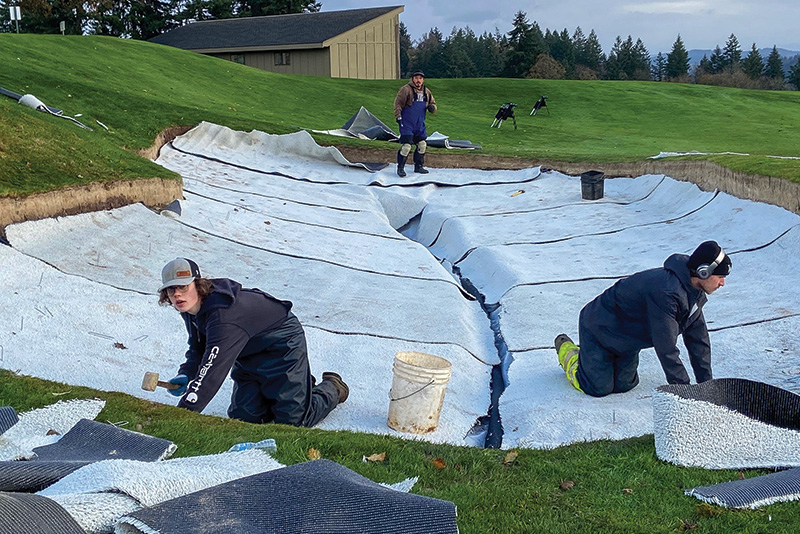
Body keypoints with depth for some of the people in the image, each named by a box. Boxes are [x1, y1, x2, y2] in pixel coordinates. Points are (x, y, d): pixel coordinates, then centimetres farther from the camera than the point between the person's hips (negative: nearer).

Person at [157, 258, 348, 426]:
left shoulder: (224, 314, -38)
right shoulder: (190, 308, -8)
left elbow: (212, 370, -43)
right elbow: (198, 350, 6)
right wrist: (186, 374, -17)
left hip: (282, 344, -9)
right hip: (249, 356, 9)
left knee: (292, 419, -9)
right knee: (243, 416, 4)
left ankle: (332, 387, 21)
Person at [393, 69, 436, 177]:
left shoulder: (426, 92, 11)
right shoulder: (406, 89, -9)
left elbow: (433, 103, 22)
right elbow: (398, 103, -9)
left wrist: (432, 107, -2)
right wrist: (398, 117, -15)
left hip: (419, 124, 7)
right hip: (407, 124, -7)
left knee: (422, 145, 8)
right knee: (406, 145, -13)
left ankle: (418, 166, 22)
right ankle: (400, 168, -2)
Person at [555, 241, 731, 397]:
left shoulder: (694, 289, -7)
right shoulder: (665, 292, -38)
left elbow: (698, 338, 1)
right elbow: (666, 348, -34)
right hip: (599, 327, -9)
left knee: (624, 385, 8)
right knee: (599, 388, -5)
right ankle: (568, 350, 20)